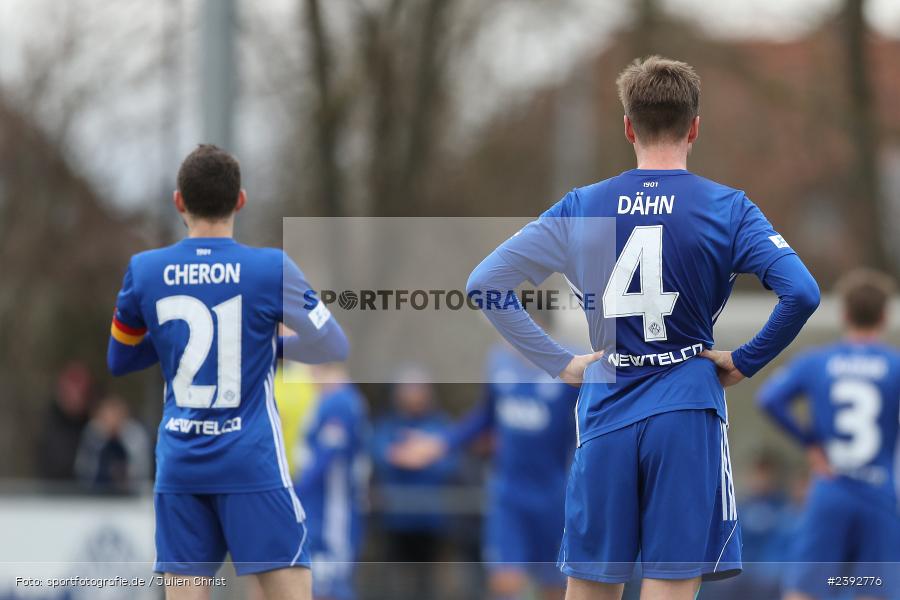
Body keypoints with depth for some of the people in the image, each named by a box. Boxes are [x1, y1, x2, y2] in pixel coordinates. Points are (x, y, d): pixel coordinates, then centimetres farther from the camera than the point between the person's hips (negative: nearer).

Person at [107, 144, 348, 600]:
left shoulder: (144, 271, 2)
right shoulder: (272, 268, -6)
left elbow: (119, 361, 15)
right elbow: (333, 347, 1)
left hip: (178, 465, 3)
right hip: (251, 461, -3)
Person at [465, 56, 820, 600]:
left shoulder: (581, 207, 5)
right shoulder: (727, 208, -2)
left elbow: (484, 283, 7)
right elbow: (802, 294, -14)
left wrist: (559, 362, 7)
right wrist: (745, 362, -1)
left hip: (605, 413, 2)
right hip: (687, 412, -2)